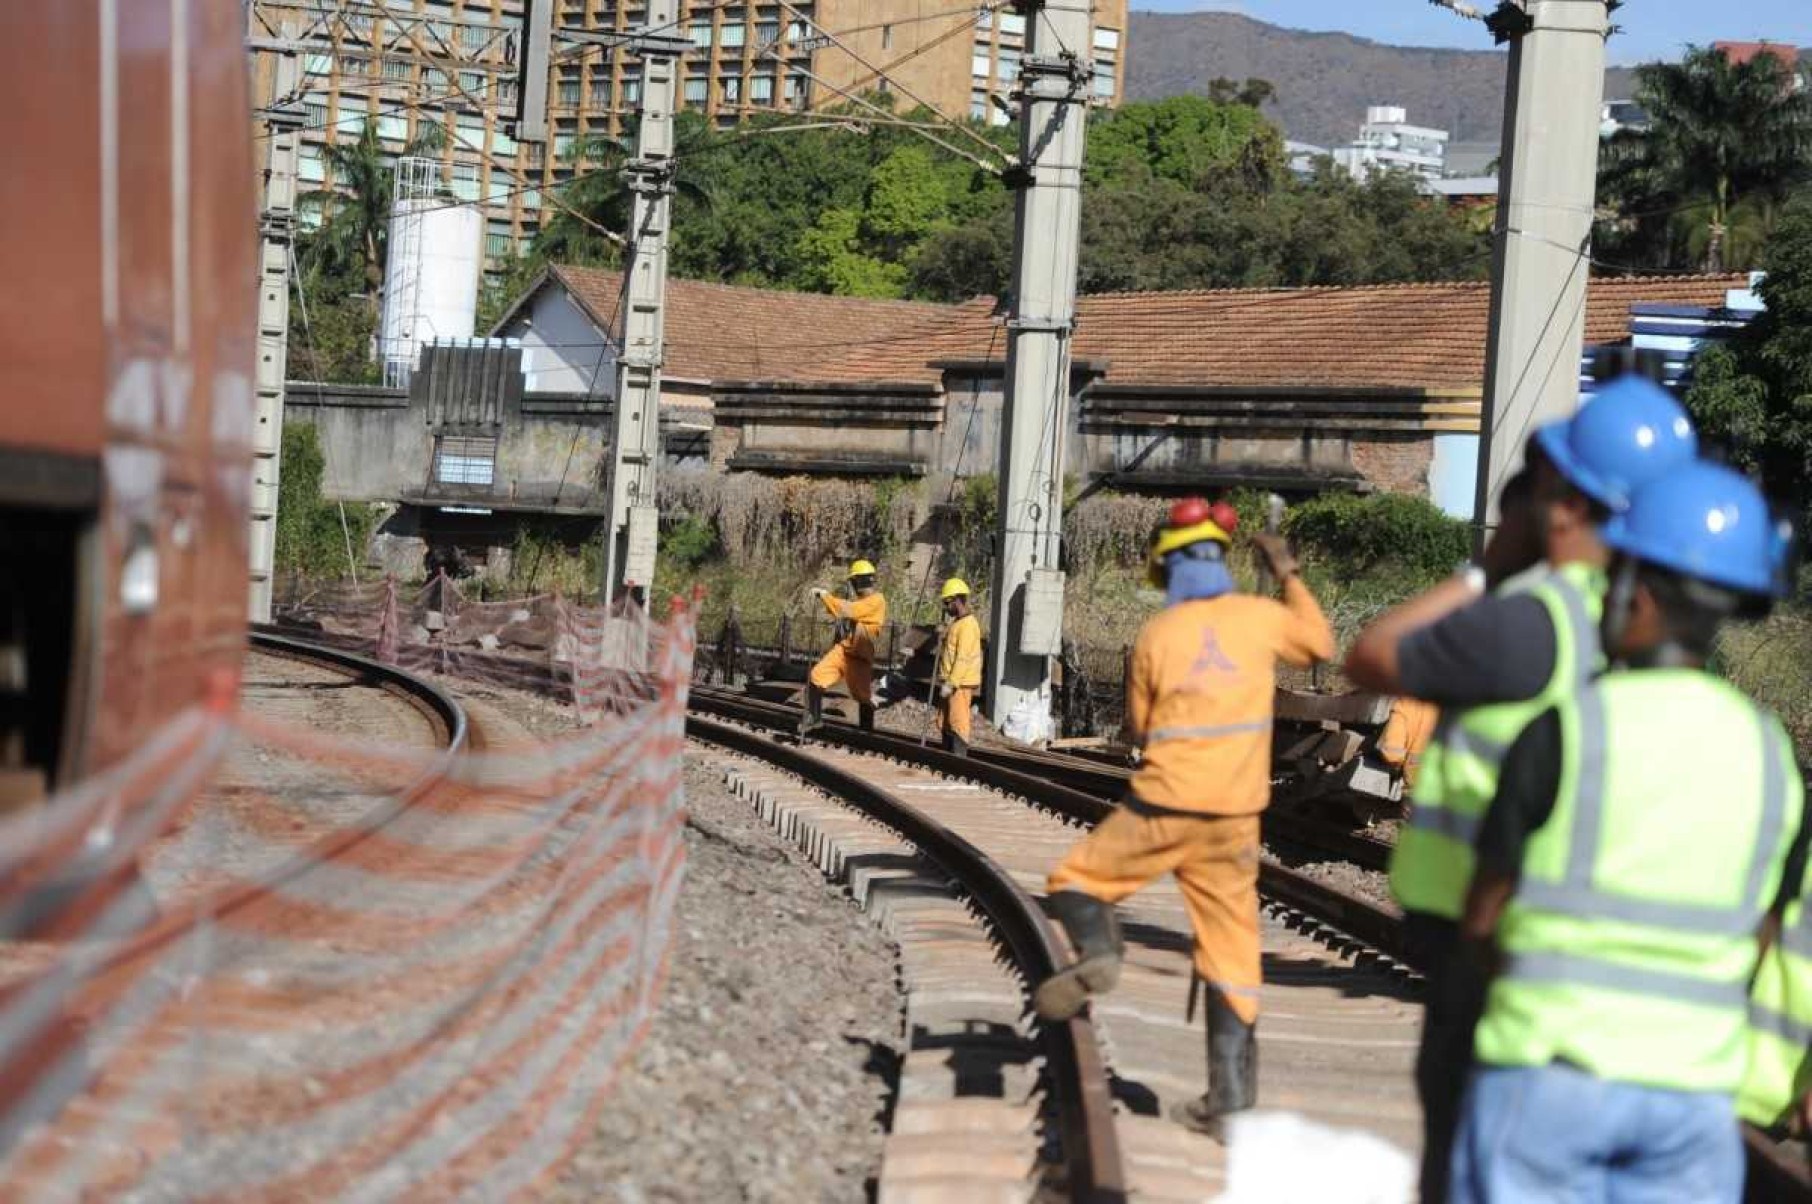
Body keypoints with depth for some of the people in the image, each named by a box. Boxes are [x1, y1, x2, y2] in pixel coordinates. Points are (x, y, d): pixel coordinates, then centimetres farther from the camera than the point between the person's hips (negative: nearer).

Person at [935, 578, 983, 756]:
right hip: (950, 683, 10)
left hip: (961, 684, -10)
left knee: (957, 722, -12)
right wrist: (945, 681, 20)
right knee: (944, 724, 12)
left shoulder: (968, 625, -14)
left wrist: (951, 683, -21)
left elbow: (963, 658, -20)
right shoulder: (956, 623, 18)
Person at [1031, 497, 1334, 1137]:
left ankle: (1097, 953, -15)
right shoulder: (1262, 617, 1)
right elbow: (1321, 645, 21)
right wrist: (1288, 575, 28)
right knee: (1232, 958, 7)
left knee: (1075, 879, 17)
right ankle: (1231, 1097, 5)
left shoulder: (1156, 635, -1)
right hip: (1235, 815, 2)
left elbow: (1138, 730, 8)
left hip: (1163, 806, -2)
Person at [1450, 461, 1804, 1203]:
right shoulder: (1770, 753, 3)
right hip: (1695, 1085, 4)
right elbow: (1759, 941, 9)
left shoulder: (1567, 730, -10)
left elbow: (1480, 920, -2)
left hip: (1550, 1065, -4)